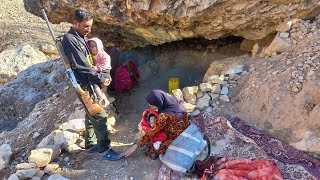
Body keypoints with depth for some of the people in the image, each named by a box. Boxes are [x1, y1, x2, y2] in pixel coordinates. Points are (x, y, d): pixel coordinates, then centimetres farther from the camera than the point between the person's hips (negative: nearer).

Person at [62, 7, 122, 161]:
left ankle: (91, 145, 30)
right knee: (100, 116, -8)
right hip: (83, 85, -9)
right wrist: (101, 79, -15)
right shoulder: (69, 40, -17)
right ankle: (105, 150, 1)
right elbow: (82, 65, -21)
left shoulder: (82, 38, 11)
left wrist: (99, 79, 2)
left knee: (91, 115, 16)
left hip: (90, 83, 9)